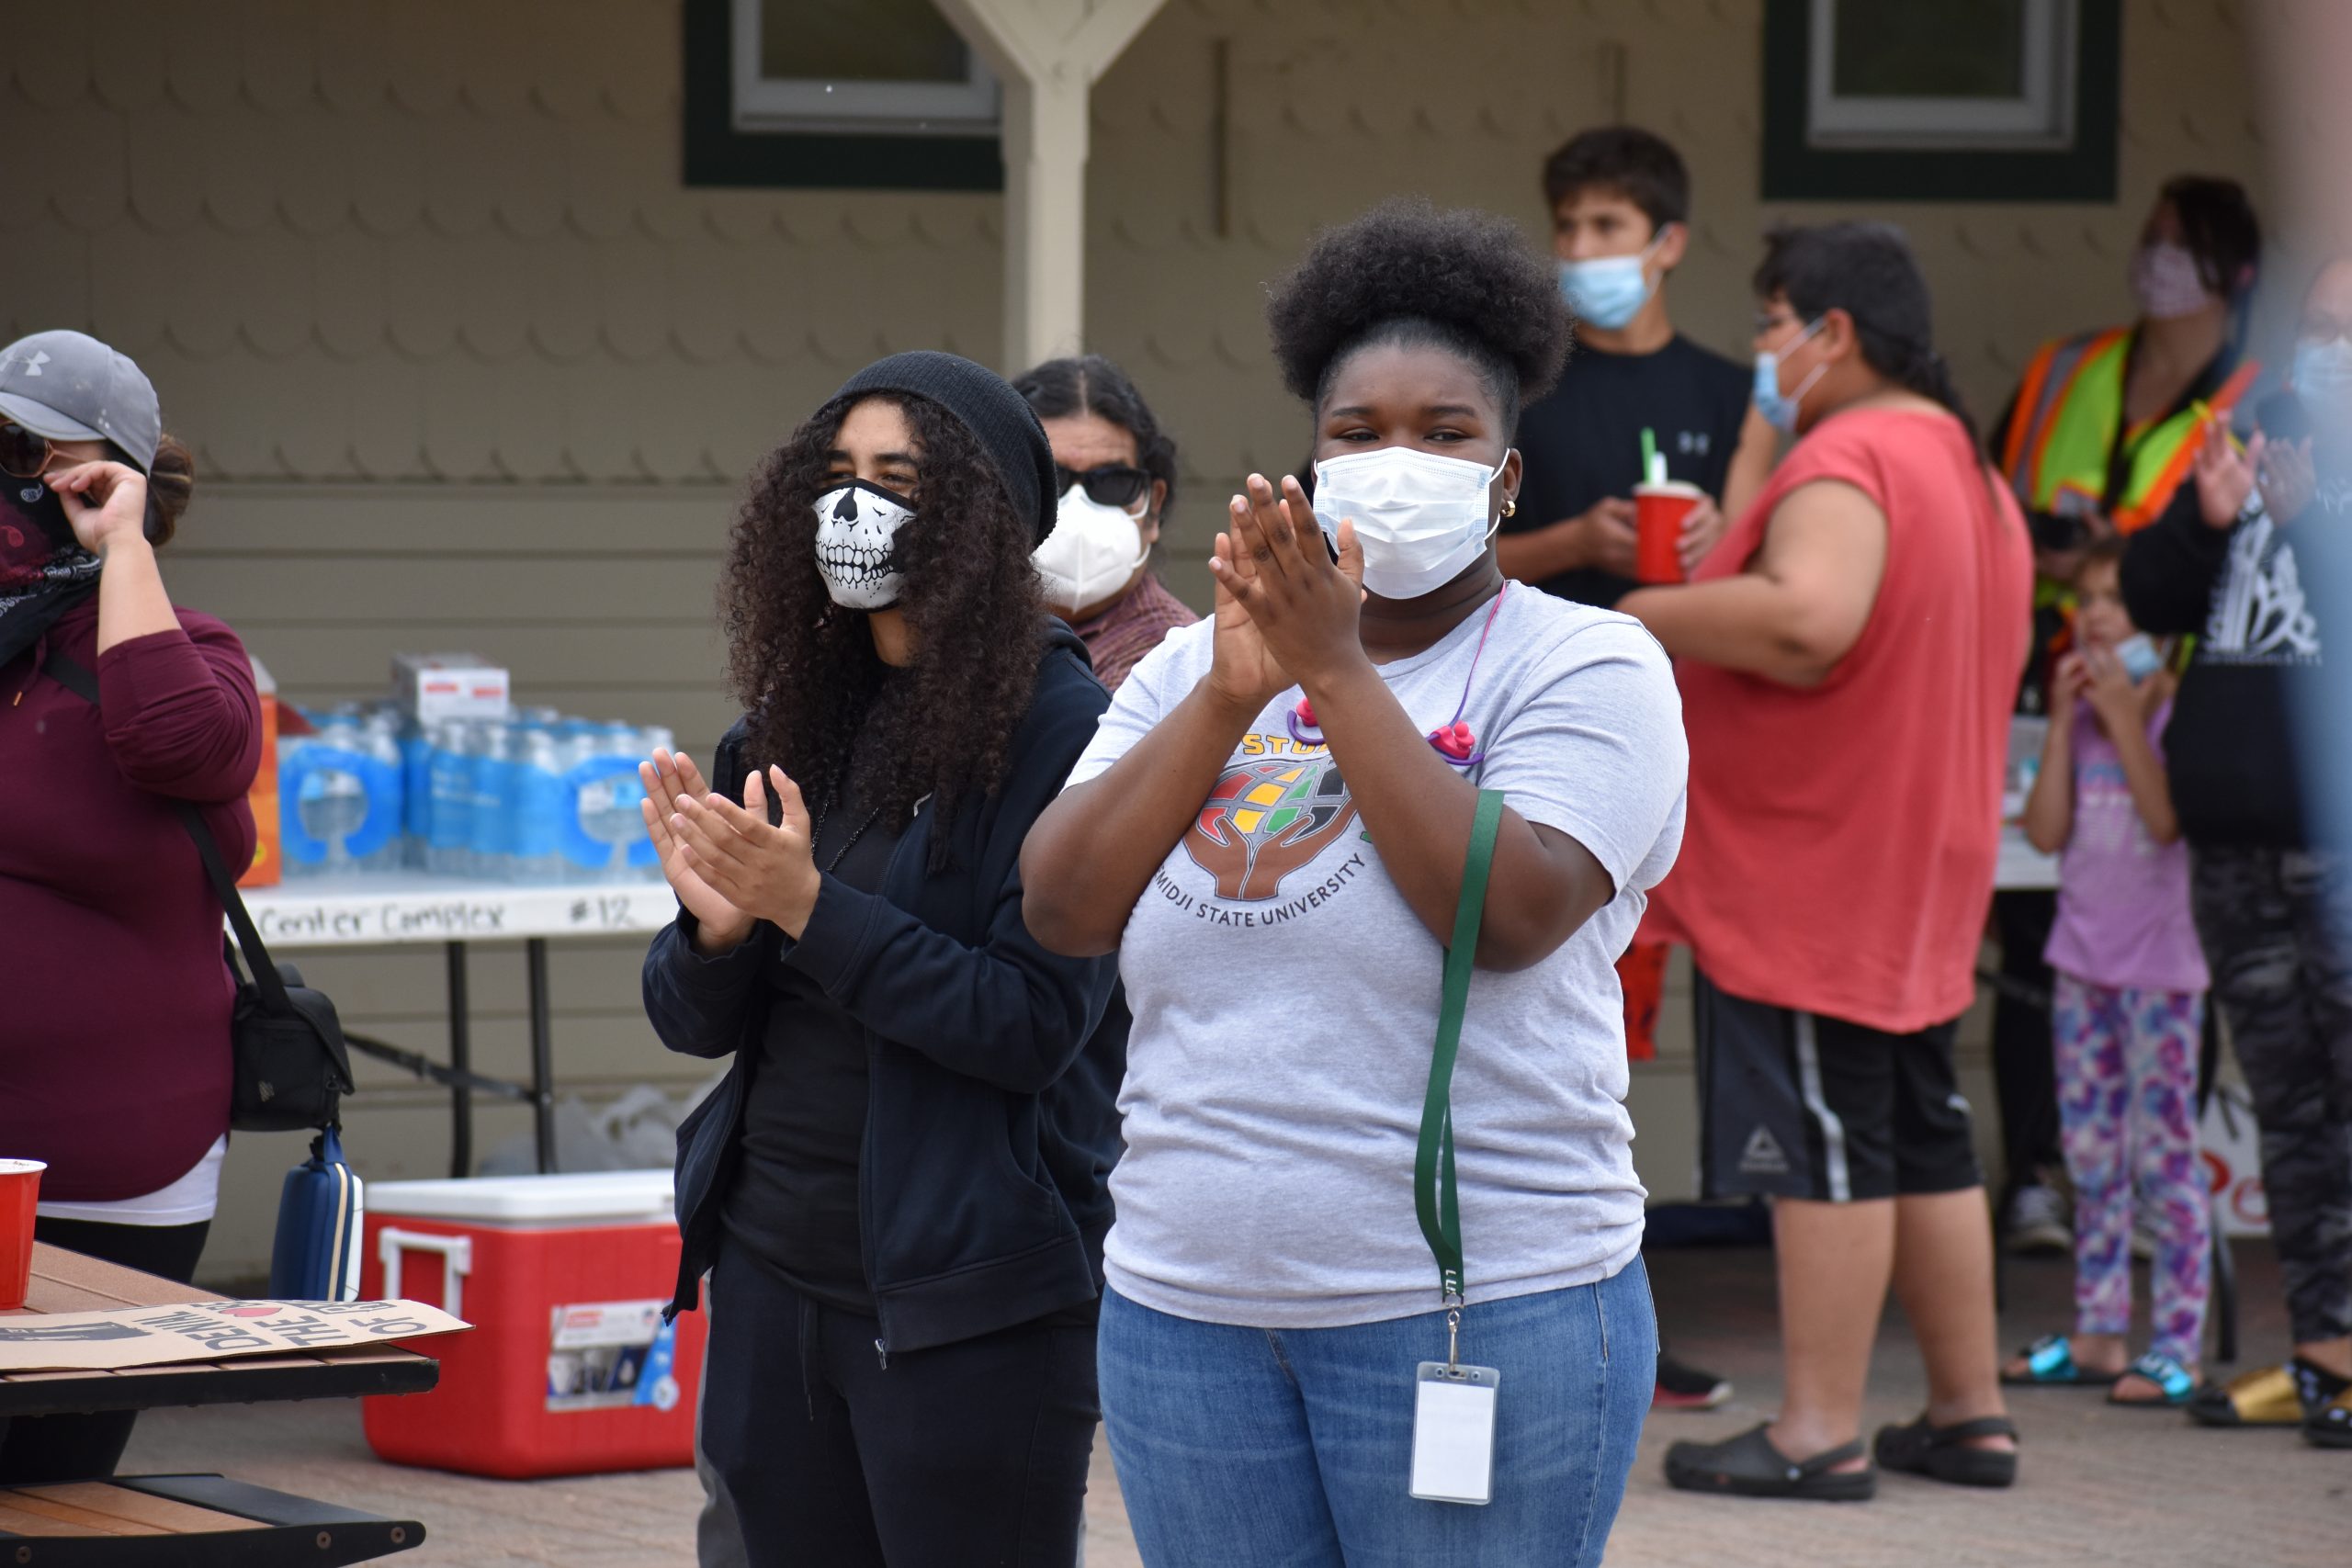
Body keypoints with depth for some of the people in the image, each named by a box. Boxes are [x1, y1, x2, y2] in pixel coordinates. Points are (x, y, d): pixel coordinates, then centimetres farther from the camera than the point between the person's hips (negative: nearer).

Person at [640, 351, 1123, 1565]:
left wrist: (809, 908, -22)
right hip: (774, 1271, 6)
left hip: (966, 1302, -6)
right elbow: (692, 1021, 11)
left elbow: (1035, 1024, -18)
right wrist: (716, 928, -11)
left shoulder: (1055, 727, -10)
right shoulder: (794, 717, 9)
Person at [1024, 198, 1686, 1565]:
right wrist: (1232, 692, -11)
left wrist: (1339, 672, -16)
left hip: (1479, 1309, -4)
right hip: (1188, 1306, 4)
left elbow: (1510, 913, -18)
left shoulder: (1588, 668, -2)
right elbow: (1065, 911, -1)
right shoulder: (1193, 669, 11)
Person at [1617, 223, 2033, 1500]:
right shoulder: (1973, 470, 17)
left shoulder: (1845, 464, -17)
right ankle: (1969, 1415, 19)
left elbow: (1805, 620, -34)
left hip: (1809, 880, -10)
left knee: (1826, 1150, -7)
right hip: (1923, 873, 10)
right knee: (1923, 1141, 14)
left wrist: (1649, 614, -19)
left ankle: (1819, 1433, -4)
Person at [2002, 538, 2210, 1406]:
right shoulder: (2080, 708, 10)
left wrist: (2125, 715, -20)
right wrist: (2064, 718, -5)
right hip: (2085, 950, 7)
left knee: (2160, 1153, -7)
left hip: (2160, 958, -7)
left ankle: (2178, 1346, -4)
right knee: (2092, 1155, 10)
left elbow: (2168, 818, -21)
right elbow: (2046, 831, 0)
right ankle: (2096, 1333, 16)